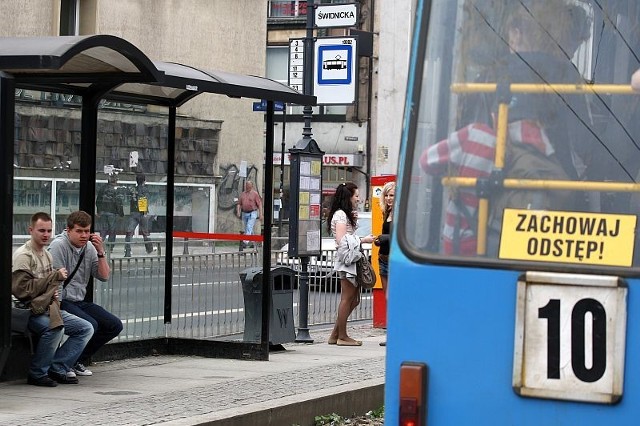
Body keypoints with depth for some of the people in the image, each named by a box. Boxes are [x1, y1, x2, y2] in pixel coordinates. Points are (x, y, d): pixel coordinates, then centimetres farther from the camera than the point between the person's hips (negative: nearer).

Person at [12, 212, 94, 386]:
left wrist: (54, 293, 8)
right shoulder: (23, 255, -11)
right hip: (30, 311, -9)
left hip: (49, 308, 9)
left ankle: (57, 368, -4)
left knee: (86, 329, 0)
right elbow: (21, 289, -21)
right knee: (55, 328, -36)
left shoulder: (46, 254, 19)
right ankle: (37, 374, -19)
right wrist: (55, 277, -18)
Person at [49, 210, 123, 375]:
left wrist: (100, 252, -5)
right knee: (90, 325, -30)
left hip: (80, 301, 8)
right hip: (62, 301, -8)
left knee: (115, 325, 1)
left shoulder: (89, 248, 10)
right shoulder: (59, 245, -11)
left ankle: (79, 360, 12)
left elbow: (104, 276, 7)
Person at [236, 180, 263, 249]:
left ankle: (246, 242, -25)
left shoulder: (255, 193, -4)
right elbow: (239, 203, 14)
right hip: (244, 213, 6)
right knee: (246, 229, 11)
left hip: (252, 214, -6)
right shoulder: (243, 194, 12)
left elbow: (259, 204, -6)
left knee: (249, 228, -17)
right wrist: (238, 211, -2)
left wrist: (260, 214, -11)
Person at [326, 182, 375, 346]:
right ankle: (342, 336, -2)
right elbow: (341, 239, -19)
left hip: (351, 259, 10)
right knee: (347, 298, -7)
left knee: (354, 299, 10)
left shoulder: (345, 214, 22)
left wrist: (353, 220, 13)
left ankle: (335, 335, 13)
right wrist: (363, 240, -14)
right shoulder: (340, 214, -10)